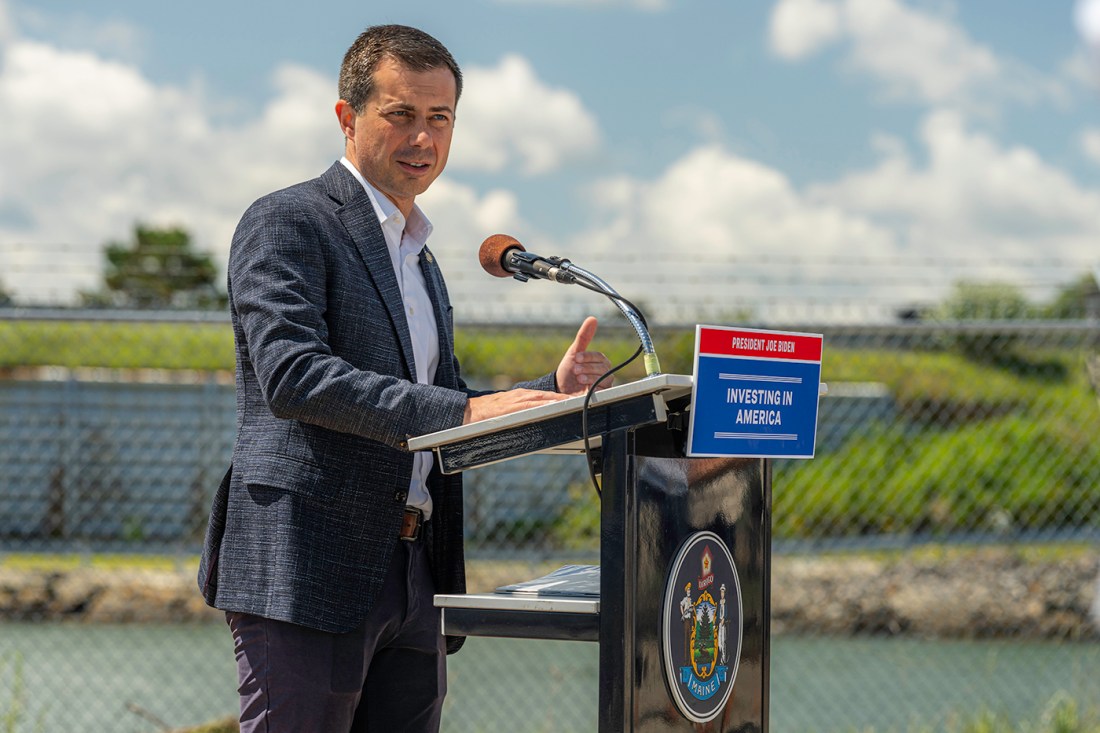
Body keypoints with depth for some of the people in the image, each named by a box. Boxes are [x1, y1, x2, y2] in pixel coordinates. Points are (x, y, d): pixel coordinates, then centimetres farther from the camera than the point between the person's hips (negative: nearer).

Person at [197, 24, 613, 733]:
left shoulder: (420, 260, 24)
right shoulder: (288, 222, -3)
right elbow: (291, 376, -19)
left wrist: (554, 394, 7)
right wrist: (463, 409, -25)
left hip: (413, 586, 8)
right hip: (308, 574, -8)